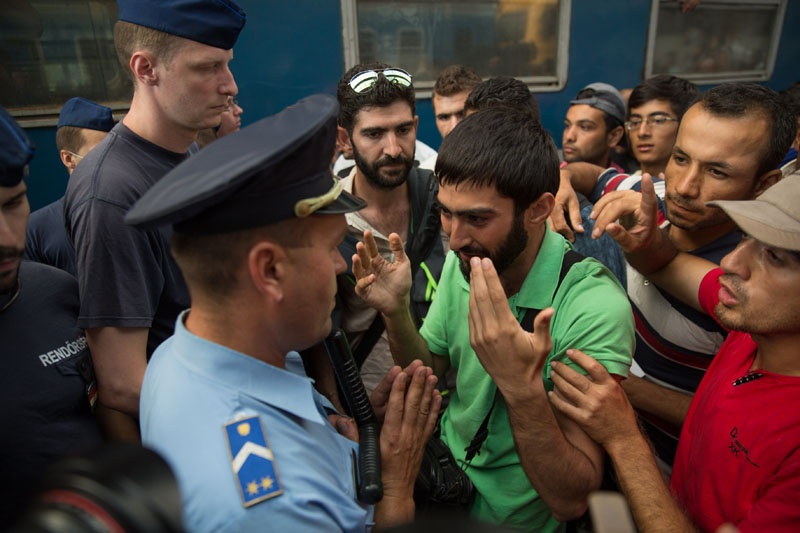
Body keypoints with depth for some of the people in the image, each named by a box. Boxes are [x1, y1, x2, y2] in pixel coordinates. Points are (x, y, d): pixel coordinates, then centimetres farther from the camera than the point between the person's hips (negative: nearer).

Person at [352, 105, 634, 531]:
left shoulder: (595, 310, -29)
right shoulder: (463, 260, -9)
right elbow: (428, 369, 2)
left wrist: (522, 387, -41)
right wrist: (396, 313, -17)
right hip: (445, 465, 5)